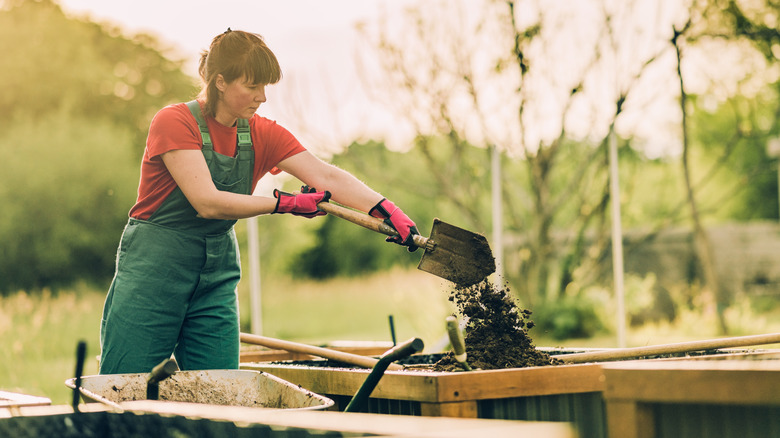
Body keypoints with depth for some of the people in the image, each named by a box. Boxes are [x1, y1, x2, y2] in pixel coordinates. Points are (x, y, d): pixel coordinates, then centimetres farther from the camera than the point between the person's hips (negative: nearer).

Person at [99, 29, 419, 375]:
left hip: (217, 276, 5)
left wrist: (387, 210, -23)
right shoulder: (174, 122, -14)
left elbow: (327, 177, -9)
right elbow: (207, 202, -23)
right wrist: (285, 204, -20)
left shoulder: (262, 135, 2)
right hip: (153, 271, -5)